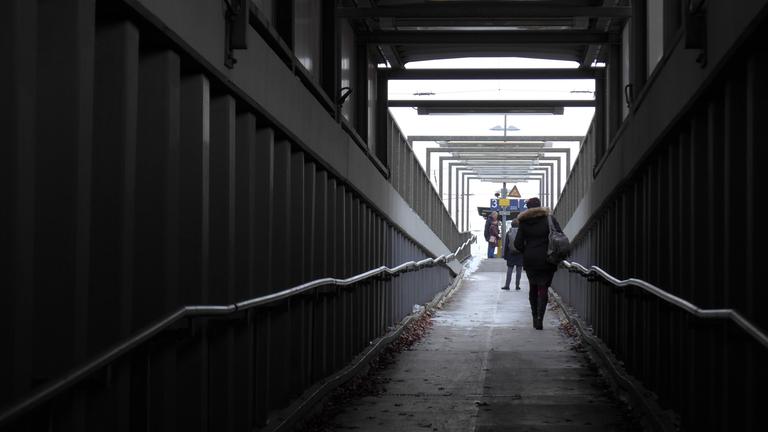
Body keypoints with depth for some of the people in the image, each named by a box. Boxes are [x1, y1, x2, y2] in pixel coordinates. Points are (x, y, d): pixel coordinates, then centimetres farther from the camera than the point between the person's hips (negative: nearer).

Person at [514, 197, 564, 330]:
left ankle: (535, 318, 18)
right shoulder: (549, 219, -4)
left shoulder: (524, 222, 1)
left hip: (529, 260, 2)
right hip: (547, 260, -2)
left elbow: (518, 244, -3)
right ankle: (539, 318, -14)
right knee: (543, 289, 1)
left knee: (533, 288, 17)